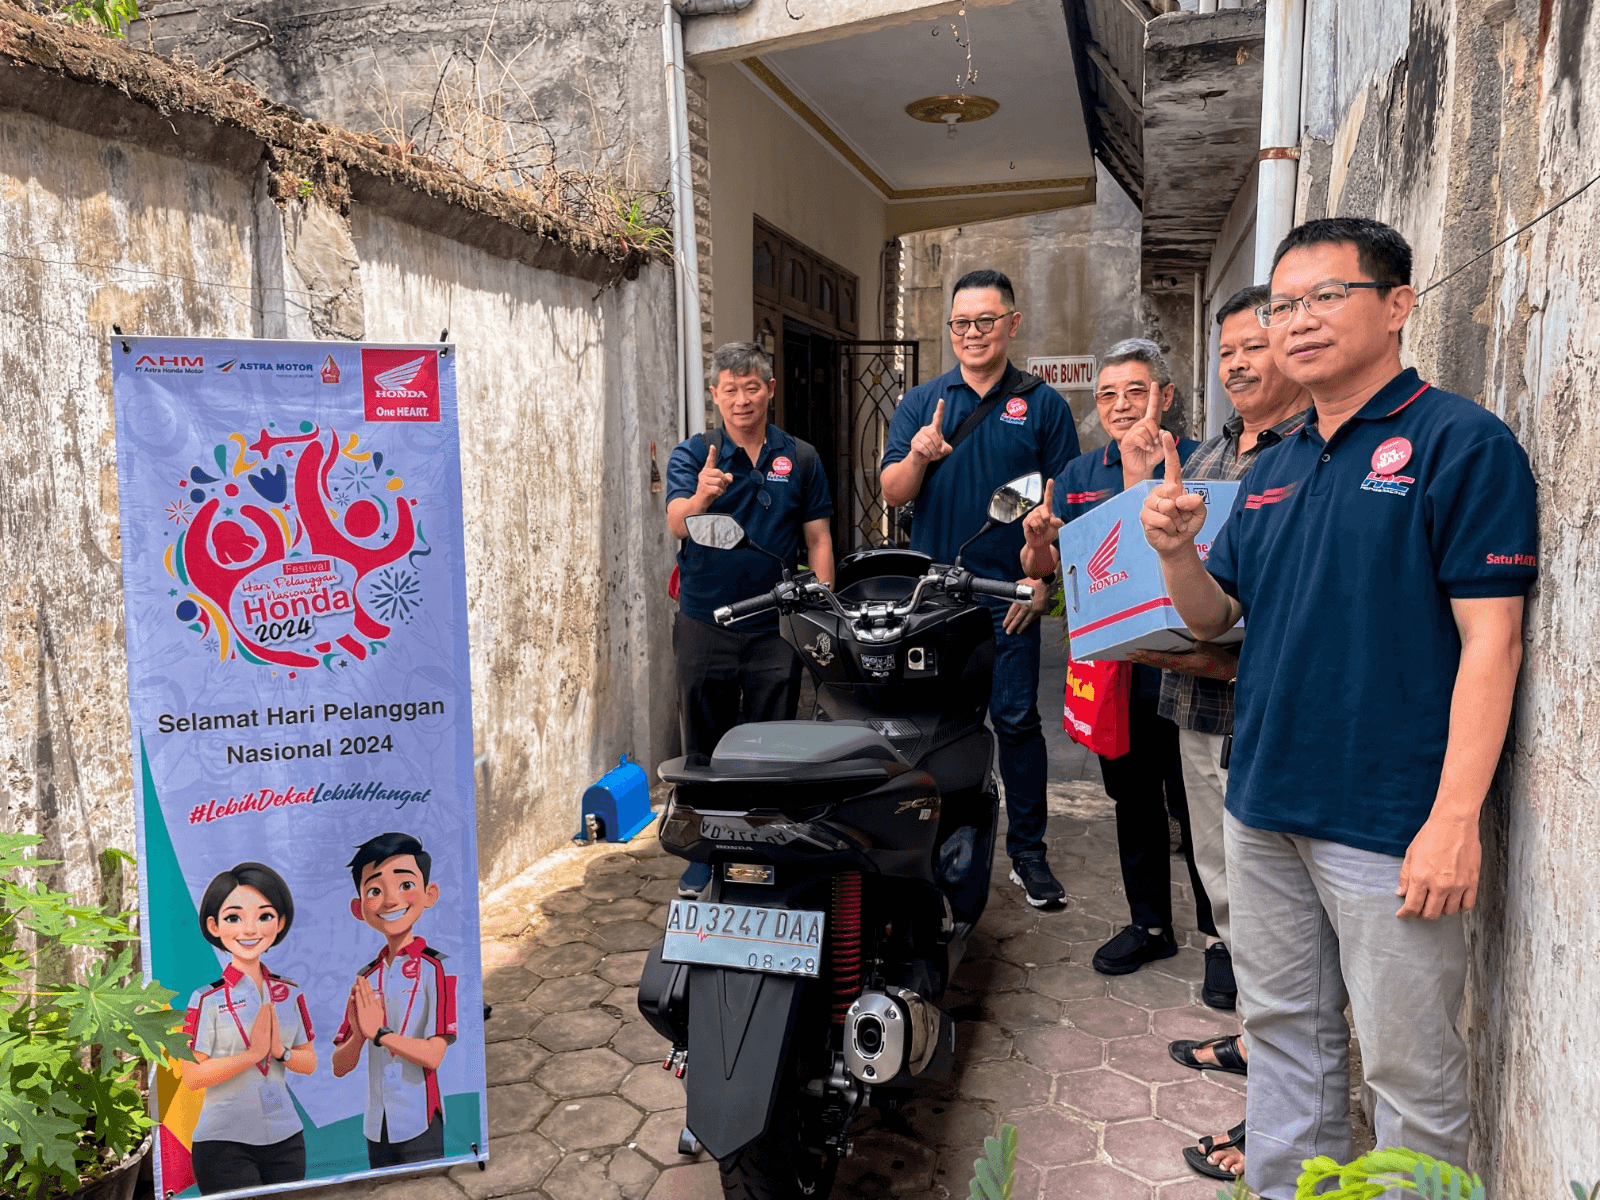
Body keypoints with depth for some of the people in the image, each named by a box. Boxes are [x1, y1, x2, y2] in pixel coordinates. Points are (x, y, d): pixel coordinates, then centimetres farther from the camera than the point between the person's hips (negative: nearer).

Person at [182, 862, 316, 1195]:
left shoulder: (290, 993, 4)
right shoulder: (207, 999, -8)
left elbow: (310, 1062, 7)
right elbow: (192, 1077, -12)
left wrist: (280, 1051, -11)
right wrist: (253, 1052, -19)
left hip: (286, 1139, 4)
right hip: (224, 1144, -4)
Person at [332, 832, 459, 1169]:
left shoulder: (435, 969, -11)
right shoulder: (364, 978, 4)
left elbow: (433, 1054, -17)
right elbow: (340, 1067, 5)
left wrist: (378, 1032, -20)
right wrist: (358, 1035, -14)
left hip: (419, 1122, -5)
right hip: (376, 1126, 5)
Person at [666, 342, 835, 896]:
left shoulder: (800, 458, 6)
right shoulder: (692, 454, 1)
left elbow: (818, 540, 7)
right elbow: (677, 524, -16)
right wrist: (702, 496, -38)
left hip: (775, 626, 1)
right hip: (705, 622, 0)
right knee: (705, 744, 9)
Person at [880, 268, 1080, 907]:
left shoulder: (1043, 404, 5)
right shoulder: (920, 402, 9)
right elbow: (893, 494, 3)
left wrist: (1042, 577, -7)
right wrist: (917, 457, -18)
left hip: (1008, 593, -2)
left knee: (1017, 721, 1)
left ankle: (1027, 851, 14)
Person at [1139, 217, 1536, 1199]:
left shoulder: (1461, 441, -8)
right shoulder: (1275, 467, 13)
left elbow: (1490, 639, -15)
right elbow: (1213, 617, 15)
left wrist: (1455, 819, -20)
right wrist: (1179, 551, -7)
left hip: (1390, 823, -6)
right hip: (1264, 808, 7)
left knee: (1409, 1064, 8)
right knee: (1283, 1033, 20)